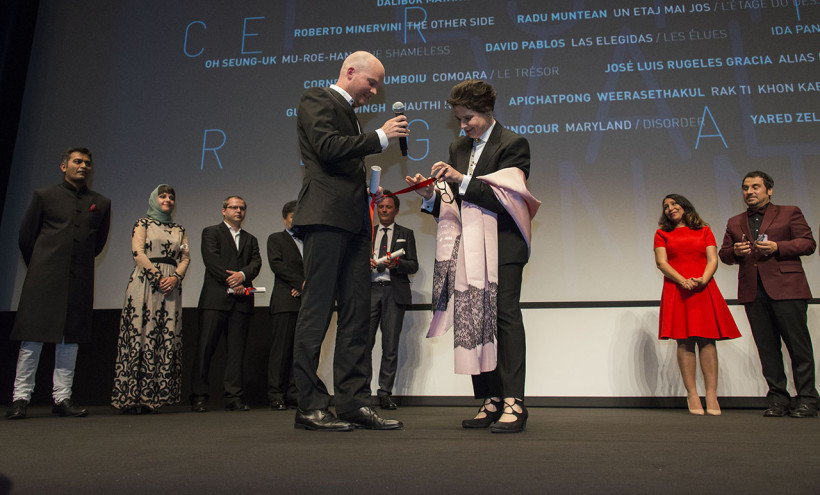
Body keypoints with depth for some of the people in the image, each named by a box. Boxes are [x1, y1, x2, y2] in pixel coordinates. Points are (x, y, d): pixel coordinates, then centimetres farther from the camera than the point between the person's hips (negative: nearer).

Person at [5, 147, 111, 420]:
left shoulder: (101, 203, 12)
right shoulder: (44, 196, 7)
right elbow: (25, 236, 10)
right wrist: (39, 267, 13)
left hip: (79, 280, 2)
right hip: (44, 277, -2)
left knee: (70, 339, 4)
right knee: (33, 336, -1)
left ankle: (62, 398, 10)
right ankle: (20, 397, 7)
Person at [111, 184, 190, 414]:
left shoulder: (179, 229, 20)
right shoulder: (143, 223, 9)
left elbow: (186, 257, 11)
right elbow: (138, 253, -4)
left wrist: (175, 277, -8)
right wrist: (158, 277, -12)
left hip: (171, 286, 4)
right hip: (145, 282, -4)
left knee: (167, 338, -3)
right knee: (141, 334, -8)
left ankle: (153, 395, 1)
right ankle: (133, 397, -4)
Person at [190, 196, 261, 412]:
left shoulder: (250, 239, 24)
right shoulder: (211, 232, 11)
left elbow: (256, 263, 8)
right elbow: (211, 260, -4)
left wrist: (242, 275, -13)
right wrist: (230, 281, -12)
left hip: (241, 300, 4)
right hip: (215, 297, -3)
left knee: (237, 349, 1)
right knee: (205, 347, -5)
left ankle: (234, 397, 4)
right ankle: (199, 396, 1)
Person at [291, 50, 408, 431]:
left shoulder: (350, 113, 29)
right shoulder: (316, 100, 5)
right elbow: (328, 146, -12)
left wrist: (369, 188, 14)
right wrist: (381, 136, -7)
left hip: (354, 221, 9)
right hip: (326, 215, -9)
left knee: (356, 314, 4)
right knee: (317, 311, -8)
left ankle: (354, 402, 9)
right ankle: (309, 406, -1)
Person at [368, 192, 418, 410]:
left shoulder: (406, 234, 14)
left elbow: (414, 265, 7)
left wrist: (396, 263, -12)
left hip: (394, 292, -1)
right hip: (370, 290, 1)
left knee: (390, 346, 0)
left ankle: (385, 393, 7)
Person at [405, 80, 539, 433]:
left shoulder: (513, 143, 0)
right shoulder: (458, 148, 18)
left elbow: (504, 198, -13)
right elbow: (454, 204, 15)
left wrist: (461, 179, -18)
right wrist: (430, 195, -4)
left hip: (503, 244, -5)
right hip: (470, 247, 6)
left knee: (505, 316, -9)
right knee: (471, 320, 1)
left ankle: (513, 401, -4)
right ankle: (490, 400, 8)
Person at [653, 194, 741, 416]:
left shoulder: (704, 231, 16)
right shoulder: (662, 234, 13)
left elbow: (713, 260, 7)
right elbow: (661, 262, 2)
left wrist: (703, 279, -12)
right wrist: (683, 281, -13)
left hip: (704, 289, 1)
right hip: (676, 291, -1)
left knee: (707, 340, -6)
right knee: (684, 342, -4)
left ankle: (711, 395, -4)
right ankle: (692, 394, -1)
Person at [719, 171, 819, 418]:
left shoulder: (790, 213, 11)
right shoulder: (734, 222, 20)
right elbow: (723, 254, 18)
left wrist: (777, 247, -12)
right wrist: (734, 251, -4)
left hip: (786, 288, -3)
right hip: (752, 291, 4)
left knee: (798, 344, -2)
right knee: (767, 348, 4)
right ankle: (778, 399, 9)